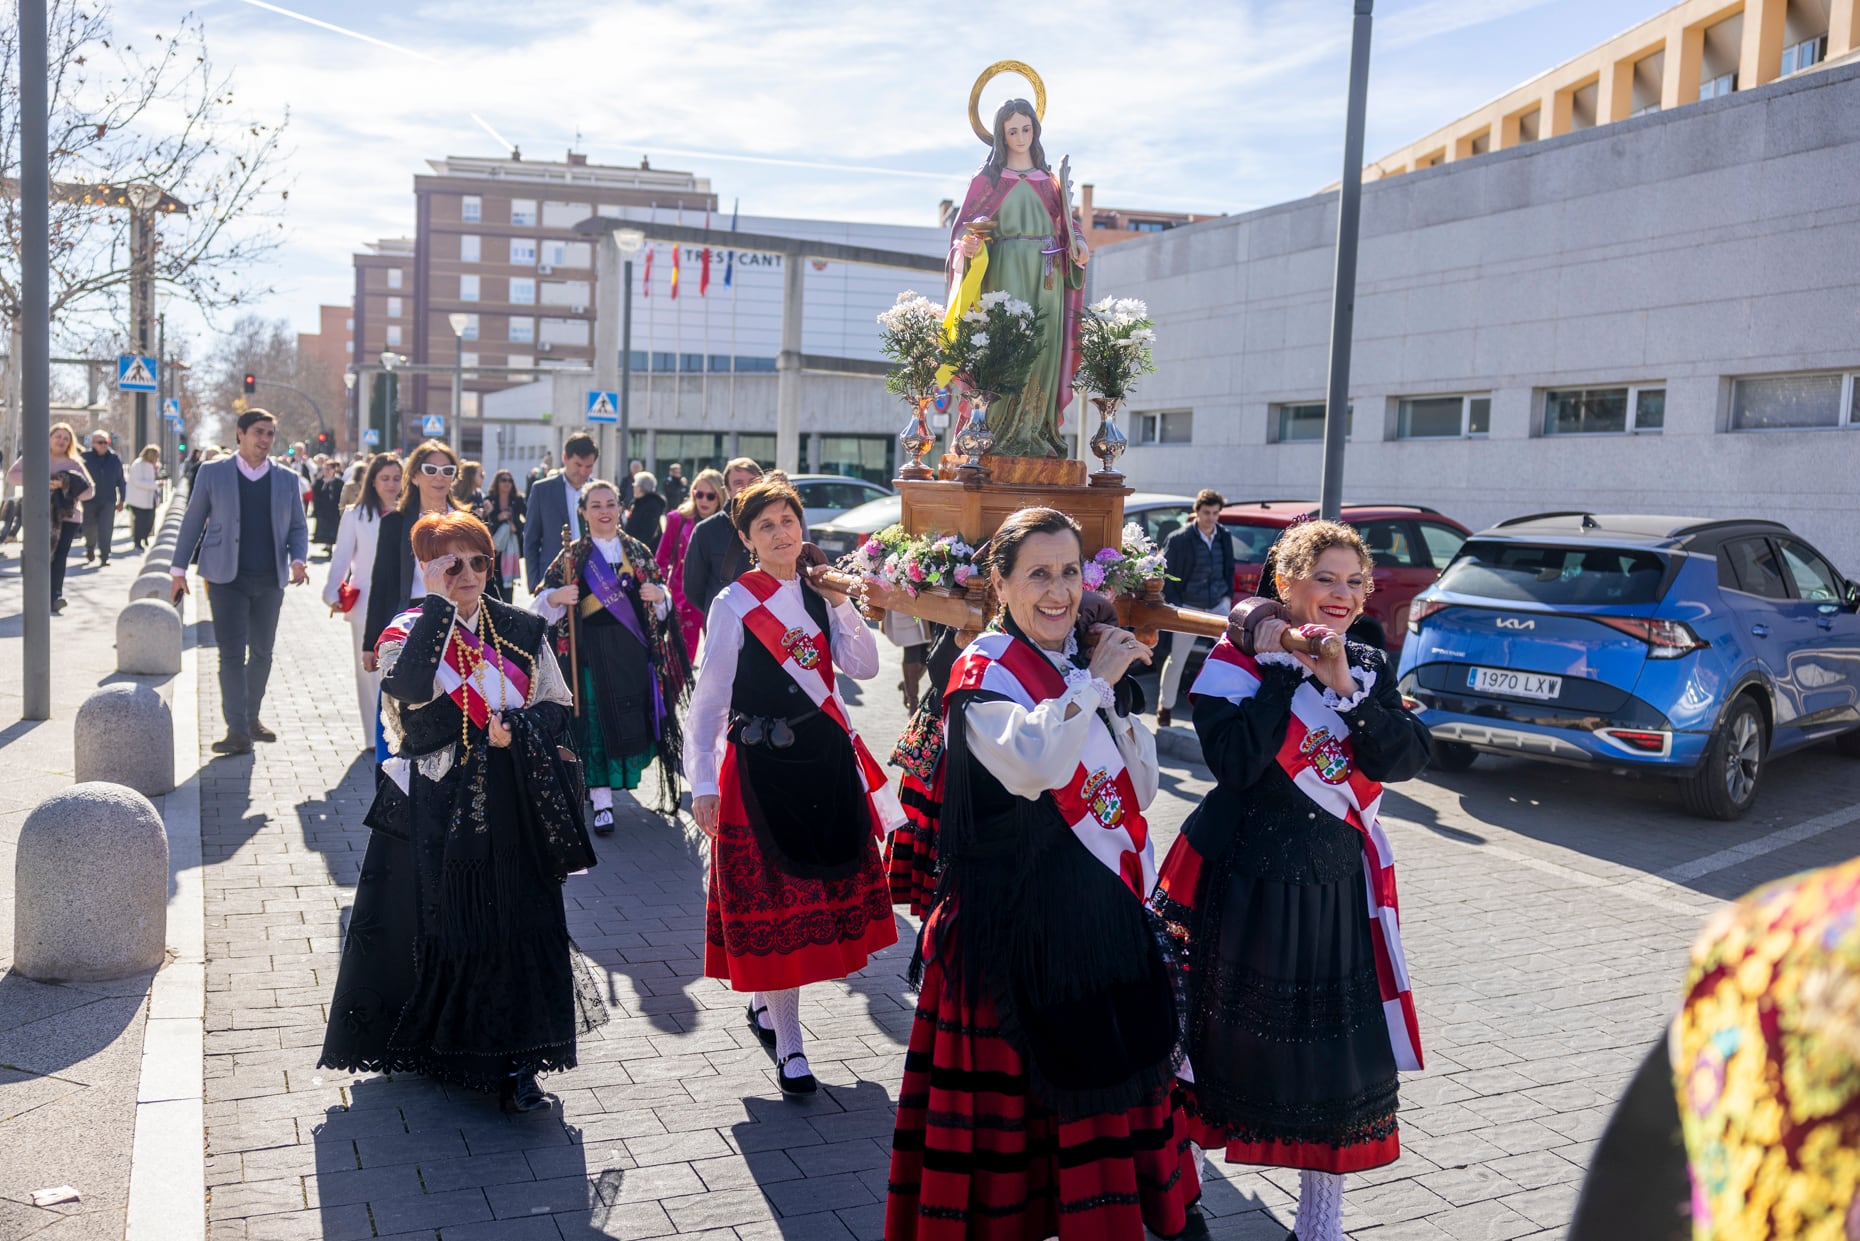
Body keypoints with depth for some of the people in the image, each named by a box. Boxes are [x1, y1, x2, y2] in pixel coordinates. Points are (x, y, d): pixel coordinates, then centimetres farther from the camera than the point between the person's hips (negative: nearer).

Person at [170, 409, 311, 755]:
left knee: (262, 652, 11)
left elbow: (298, 527, 11)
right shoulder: (212, 473, 2)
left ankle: (251, 717, 27)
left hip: (270, 580, 3)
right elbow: (193, 522, 6)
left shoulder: (287, 479, 8)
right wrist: (179, 569, 3)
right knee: (232, 652, -7)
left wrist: (298, 559, -8)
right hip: (227, 578, -3)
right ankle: (237, 731, -7)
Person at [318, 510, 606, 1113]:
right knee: (432, 923, 4)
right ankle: (435, 1045, 25)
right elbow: (407, 687, -25)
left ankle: (513, 1064, 7)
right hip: (433, 809, -1)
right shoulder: (407, 633, -2)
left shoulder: (521, 629, 4)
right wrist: (438, 600, -22)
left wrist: (516, 730, -14)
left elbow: (555, 706, 7)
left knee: (518, 925, -1)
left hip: (511, 808, 2)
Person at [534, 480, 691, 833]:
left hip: (634, 648, 2)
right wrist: (557, 596, -20)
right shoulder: (573, 556, 3)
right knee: (596, 721, -2)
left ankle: (625, 773, 33)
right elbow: (543, 601, 2)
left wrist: (659, 595, -8)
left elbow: (662, 598, 15)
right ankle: (601, 801, 3)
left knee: (633, 718, 6)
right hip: (592, 650, -2)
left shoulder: (638, 551, 9)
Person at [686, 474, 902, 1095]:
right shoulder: (734, 605, -8)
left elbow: (865, 667, 2)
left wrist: (839, 603, -8)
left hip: (825, 758, 6)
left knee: (822, 887, 11)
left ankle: (766, 1002, 32)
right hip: (762, 765, -6)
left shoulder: (817, 594, 7)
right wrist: (703, 784, -14)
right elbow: (707, 700, -9)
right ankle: (788, 1043, 9)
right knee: (773, 897, -1)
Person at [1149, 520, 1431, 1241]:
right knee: (1225, 1036, 9)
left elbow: (1404, 758, -8)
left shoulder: (1369, 669, 7)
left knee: (1334, 1048, 6)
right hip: (1245, 880, -3)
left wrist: (1344, 687, -19)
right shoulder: (1238, 661, -7)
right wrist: (1283, 668, -19)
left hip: (1336, 885, 4)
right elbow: (1234, 761, -22)